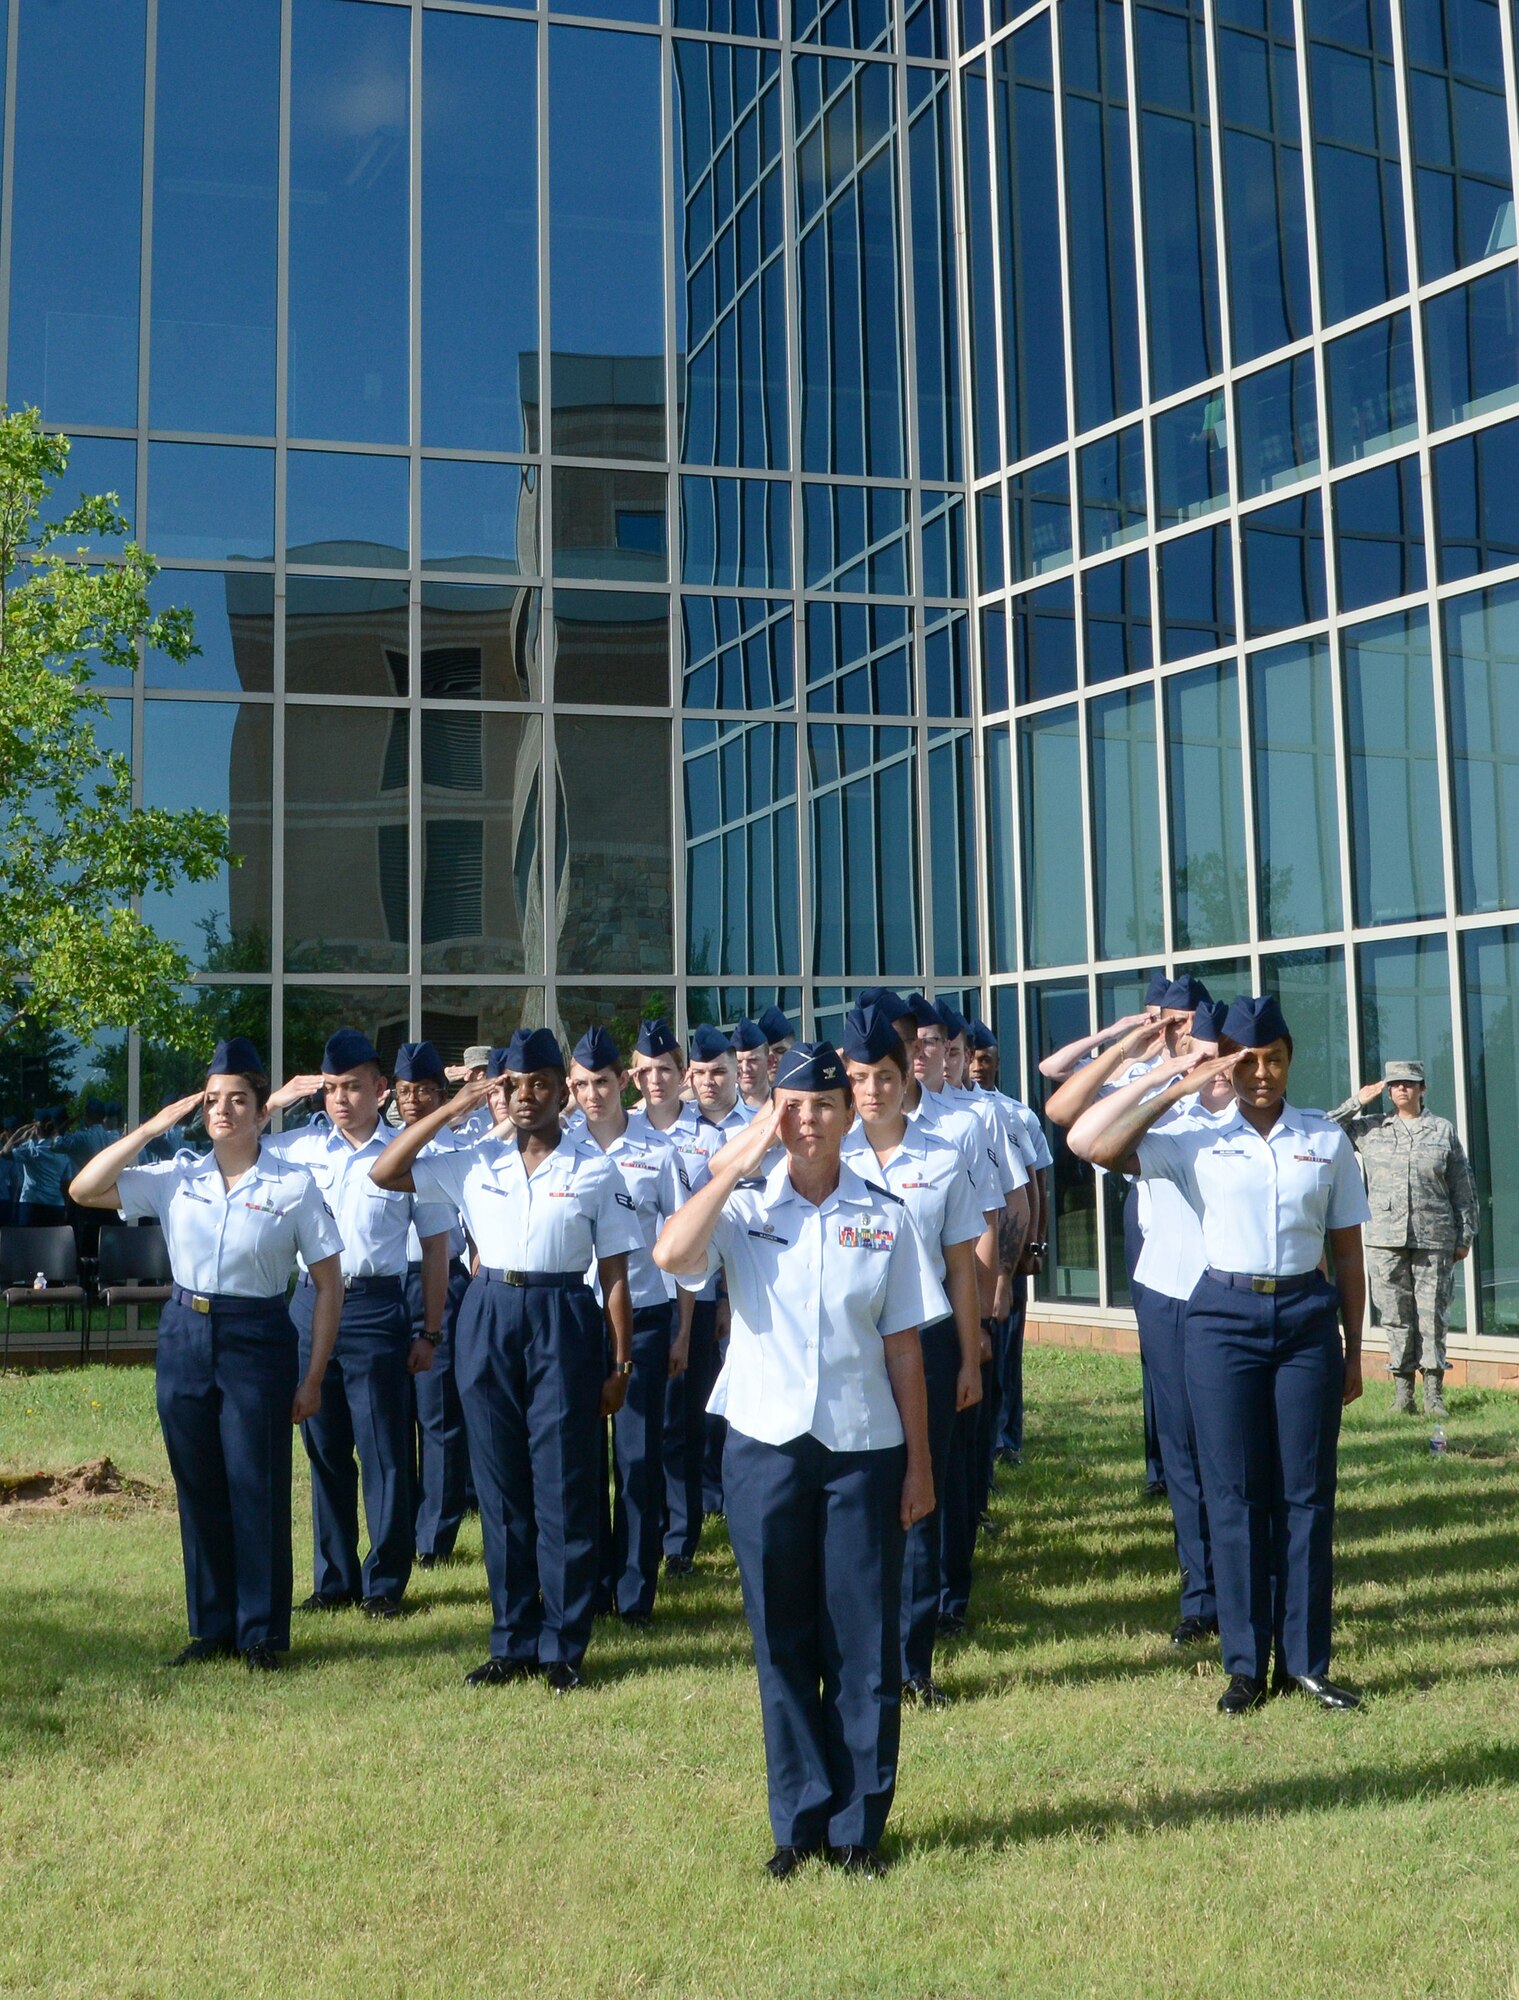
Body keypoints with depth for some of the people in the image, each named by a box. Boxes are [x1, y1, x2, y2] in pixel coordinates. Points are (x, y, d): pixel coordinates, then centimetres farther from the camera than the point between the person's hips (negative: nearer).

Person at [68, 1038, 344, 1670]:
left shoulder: (294, 1185, -7)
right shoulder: (176, 1178, 4)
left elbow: (328, 1284, -4)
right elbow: (85, 1189, -3)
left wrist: (312, 1376, -6)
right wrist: (153, 1127, -7)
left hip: (257, 1339, -4)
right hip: (184, 1337, 4)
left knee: (257, 1487, 1)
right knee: (198, 1488, 11)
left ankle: (261, 1631, 16)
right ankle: (211, 1625, 25)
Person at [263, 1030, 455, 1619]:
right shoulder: (302, 1146, 6)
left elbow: (435, 1244, 2)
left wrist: (430, 1332, 1)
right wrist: (279, 1100, 1)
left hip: (377, 1309, -3)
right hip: (312, 1302, 3)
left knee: (384, 1451, 1)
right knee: (324, 1450, 12)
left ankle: (384, 1582, 15)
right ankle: (334, 1577, 25)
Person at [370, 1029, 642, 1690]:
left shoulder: (595, 1170, -1)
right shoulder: (473, 1163, 6)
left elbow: (615, 1276, 0)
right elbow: (383, 1173, 3)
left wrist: (621, 1364, -2)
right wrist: (454, 1106, -1)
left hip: (564, 1322, -3)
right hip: (486, 1321, 3)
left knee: (563, 1489, 1)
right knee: (500, 1487, 9)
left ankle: (562, 1647, 14)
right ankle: (512, 1642, 21)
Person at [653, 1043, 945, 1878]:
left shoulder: (884, 1217, 3)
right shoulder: (742, 1207, 0)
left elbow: (904, 1347, 5)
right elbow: (670, 1254, -21)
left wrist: (919, 1462, 5)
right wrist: (735, 1167, -15)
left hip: (863, 1449, 0)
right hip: (764, 1444, 0)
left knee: (865, 1644, 6)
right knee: (783, 1643, 9)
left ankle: (858, 1825, 20)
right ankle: (799, 1821, 23)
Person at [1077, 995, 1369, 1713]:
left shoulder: (1327, 1139, 6)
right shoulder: (1197, 1138, 2)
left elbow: (1347, 1249, 9)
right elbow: (1105, 1151, -10)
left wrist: (1353, 1348, 9)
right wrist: (1173, 1087, -9)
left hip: (1307, 1316, 1)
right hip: (1224, 1317, -1)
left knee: (1307, 1491, 4)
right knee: (1234, 1493, 3)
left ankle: (1305, 1661, 15)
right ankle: (1245, 1664, 14)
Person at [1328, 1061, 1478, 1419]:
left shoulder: (1444, 1131, 8)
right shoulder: (1370, 1128, 8)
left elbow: (1463, 1189, 10)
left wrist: (1465, 1236, 7)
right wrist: (1357, 1102, 3)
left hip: (1434, 1241, 0)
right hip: (1385, 1241, 1)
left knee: (1432, 1316, 0)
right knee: (1395, 1316, 2)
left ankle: (1434, 1392, 6)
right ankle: (1402, 1389, 10)